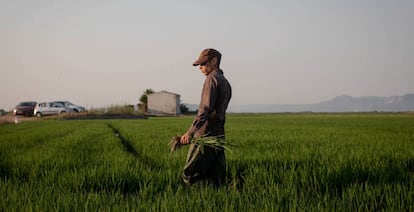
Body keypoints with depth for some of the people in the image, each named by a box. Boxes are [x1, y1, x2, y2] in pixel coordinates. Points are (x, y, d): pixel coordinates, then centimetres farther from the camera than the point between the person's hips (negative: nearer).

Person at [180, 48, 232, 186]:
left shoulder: (212, 79, -9)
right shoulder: (225, 82, 20)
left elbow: (205, 109, -20)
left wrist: (190, 132, -26)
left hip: (206, 136, -10)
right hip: (218, 135, 10)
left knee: (190, 175, -8)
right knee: (217, 178, 9)